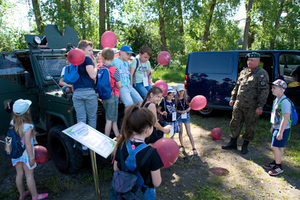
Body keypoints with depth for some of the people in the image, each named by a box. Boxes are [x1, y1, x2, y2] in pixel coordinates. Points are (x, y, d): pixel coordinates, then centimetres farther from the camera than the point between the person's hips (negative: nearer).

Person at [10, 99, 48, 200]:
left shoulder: (12, 123, -6)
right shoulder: (27, 126, -27)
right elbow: (27, 143, -24)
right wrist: (32, 157, -16)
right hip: (25, 153, -6)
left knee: (19, 174, 21)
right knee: (29, 175, 8)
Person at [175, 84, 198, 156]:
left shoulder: (187, 98, -2)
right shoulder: (176, 99, -5)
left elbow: (189, 107, 3)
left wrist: (186, 111, -15)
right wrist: (180, 111, -20)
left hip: (186, 117, 0)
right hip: (179, 117, 0)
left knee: (189, 133, -3)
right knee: (180, 132, 11)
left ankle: (194, 148, 3)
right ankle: (182, 146, 29)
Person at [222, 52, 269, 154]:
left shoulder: (261, 74, -10)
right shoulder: (243, 72, 12)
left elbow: (264, 91, -14)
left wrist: (260, 106, -18)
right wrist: (233, 98, 17)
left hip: (251, 107, -6)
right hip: (238, 104, 6)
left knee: (250, 127, 9)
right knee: (235, 123, 11)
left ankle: (245, 145, 26)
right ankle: (233, 143, 25)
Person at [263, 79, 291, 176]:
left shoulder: (285, 102, -22)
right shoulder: (276, 100, 9)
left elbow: (285, 119, -24)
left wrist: (280, 132, -23)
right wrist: (272, 127, 23)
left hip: (282, 129, -9)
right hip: (277, 128, 9)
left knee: (275, 147, -4)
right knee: (279, 147, 20)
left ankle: (279, 167, 10)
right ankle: (275, 163, 33)